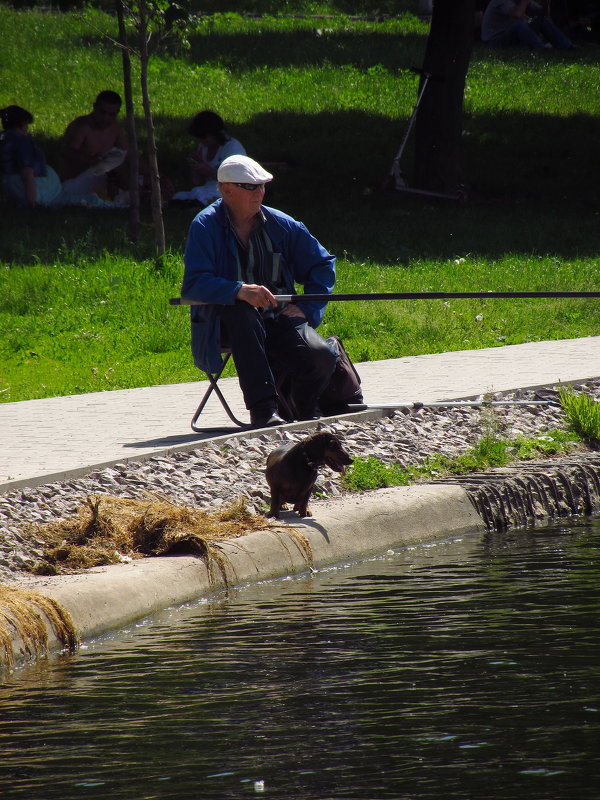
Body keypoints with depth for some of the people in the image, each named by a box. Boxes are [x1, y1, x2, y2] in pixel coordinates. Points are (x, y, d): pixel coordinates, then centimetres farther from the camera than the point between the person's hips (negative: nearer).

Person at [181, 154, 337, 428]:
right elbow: (193, 285, -18)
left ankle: (305, 413, 9)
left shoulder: (281, 225, 6)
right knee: (241, 312, -40)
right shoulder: (206, 226, -6)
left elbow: (322, 265, 14)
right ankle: (263, 410, -43)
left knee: (321, 357, -26)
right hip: (225, 322, -3)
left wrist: (307, 308, -3)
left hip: (279, 318, 3)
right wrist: (240, 291, -35)